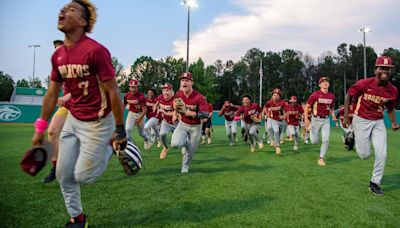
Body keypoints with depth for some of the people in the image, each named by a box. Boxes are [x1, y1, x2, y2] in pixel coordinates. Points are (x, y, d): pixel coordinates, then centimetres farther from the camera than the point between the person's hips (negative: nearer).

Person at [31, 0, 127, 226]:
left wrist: (120, 130, -15)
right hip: (73, 120, 7)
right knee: (64, 175, 10)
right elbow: (52, 92, 11)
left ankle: (109, 149, 26)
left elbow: (113, 92, -18)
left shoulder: (96, 50, -20)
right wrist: (41, 127, 14)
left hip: (97, 123, -7)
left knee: (82, 176, 1)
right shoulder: (58, 55, 2)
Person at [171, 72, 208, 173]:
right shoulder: (178, 94, -9)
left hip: (195, 127, -2)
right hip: (182, 124, 3)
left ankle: (185, 166, 40)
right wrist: (175, 113, -1)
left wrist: (188, 113, -33)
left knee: (190, 151, 9)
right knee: (175, 144, -21)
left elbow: (206, 114, -29)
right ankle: (185, 143, 16)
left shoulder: (199, 97, -24)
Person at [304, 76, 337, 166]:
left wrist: (333, 116, 0)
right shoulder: (315, 94, -10)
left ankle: (321, 159, 10)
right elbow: (307, 106, -9)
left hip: (326, 120, 4)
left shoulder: (331, 96, 4)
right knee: (314, 141, 3)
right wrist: (306, 119, -19)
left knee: (326, 140, -5)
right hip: (316, 119, -3)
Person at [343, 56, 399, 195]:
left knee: (381, 154, -3)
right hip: (361, 121, -3)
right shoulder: (364, 84, -19)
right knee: (365, 155, -1)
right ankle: (356, 139, 34)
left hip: (378, 122, 4)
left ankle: (374, 183, 14)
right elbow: (349, 96, -4)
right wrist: (346, 117, -7)